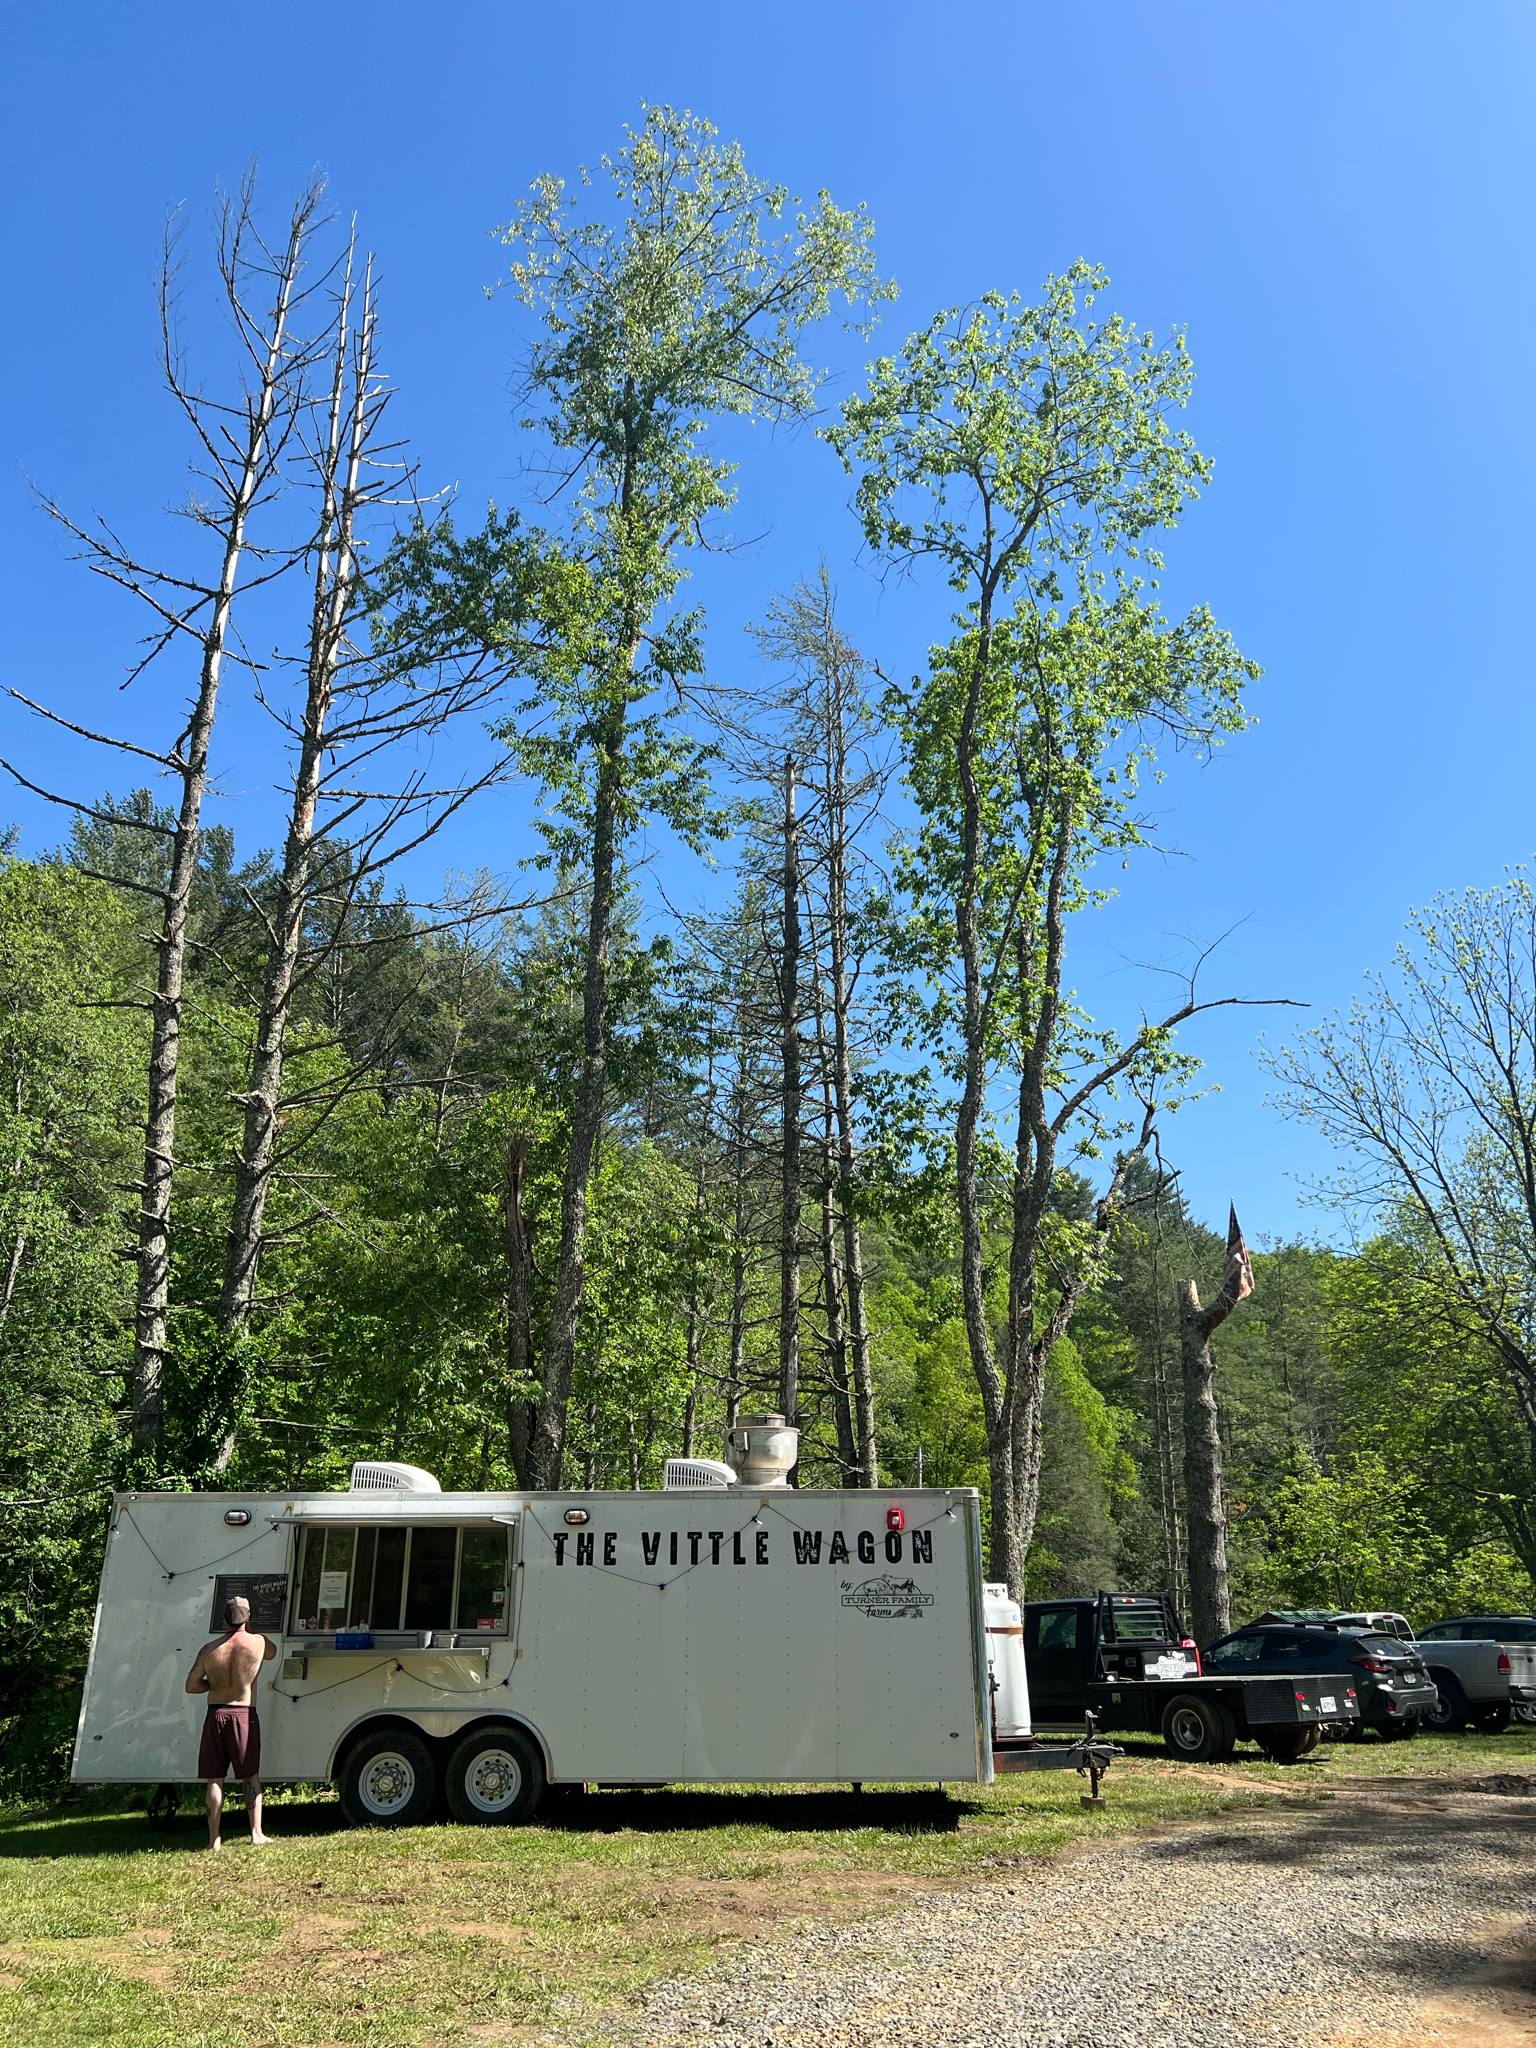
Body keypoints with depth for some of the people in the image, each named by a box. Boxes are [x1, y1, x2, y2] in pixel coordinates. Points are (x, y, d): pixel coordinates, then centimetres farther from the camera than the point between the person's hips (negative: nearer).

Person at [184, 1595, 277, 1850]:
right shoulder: (258, 1643, -5)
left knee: (215, 1780, 7)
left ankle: (214, 1839, 6)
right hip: (244, 1714, -1)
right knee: (251, 1776, 8)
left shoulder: (209, 1649, -1)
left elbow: (191, 1685, -1)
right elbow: (273, 1652, 18)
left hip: (215, 1714, 1)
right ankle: (256, 1833, 4)